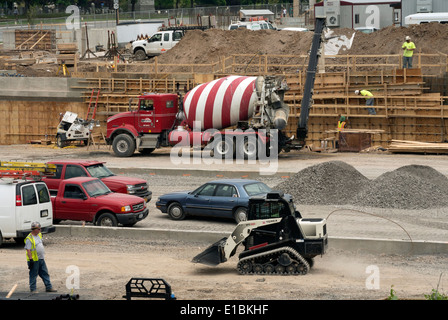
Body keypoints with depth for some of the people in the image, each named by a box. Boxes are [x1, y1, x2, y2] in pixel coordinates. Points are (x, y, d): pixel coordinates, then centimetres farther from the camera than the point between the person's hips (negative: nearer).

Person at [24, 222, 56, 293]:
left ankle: (48, 287, 16)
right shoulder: (29, 238, -16)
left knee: (45, 274, 10)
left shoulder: (39, 235, 11)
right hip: (34, 260, -8)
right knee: (33, 275, 1)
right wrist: (31, 260, -22)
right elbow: (28, 250, -18)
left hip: (41, 259, 8)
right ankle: (32, 290, 9)